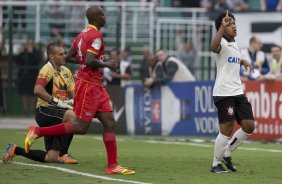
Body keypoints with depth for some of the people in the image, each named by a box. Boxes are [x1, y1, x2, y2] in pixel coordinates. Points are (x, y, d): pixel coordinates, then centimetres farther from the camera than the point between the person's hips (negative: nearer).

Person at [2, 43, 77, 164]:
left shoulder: (66, 71, 14)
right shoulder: (48, 70, -11)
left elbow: (73, 93, 17)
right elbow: (38, 90, -26)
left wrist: (71, 101, -6)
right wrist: (57, 101, -26)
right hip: (44, 111, -8)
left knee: (51, 158, 2)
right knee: (72, 116, -35)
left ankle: (15, 150, 18)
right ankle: (62, 154, -25)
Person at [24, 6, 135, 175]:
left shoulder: (83, 34, 14)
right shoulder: (96, 36, -15)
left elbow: (68, 57, 18)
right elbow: (89, 61, -26)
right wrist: (106, 64, -12)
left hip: (95, 85, 10)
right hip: (88, 85, -10)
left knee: (109, 123, 4)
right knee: (81, 127, -7)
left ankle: (112, 166, 2)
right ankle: (37, 132, -1)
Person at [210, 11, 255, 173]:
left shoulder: (234, 44, 17)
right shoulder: (222, 42, -10)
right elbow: (214, 47, -38)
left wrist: (243, 61, 23)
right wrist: (222, 28, -51)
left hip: (238, 92, 8)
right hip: (224, 93, -8)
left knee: (249, 126, 2)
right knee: (227, 129, -7)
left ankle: (227, 154, 19)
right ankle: (216, 164, 7)